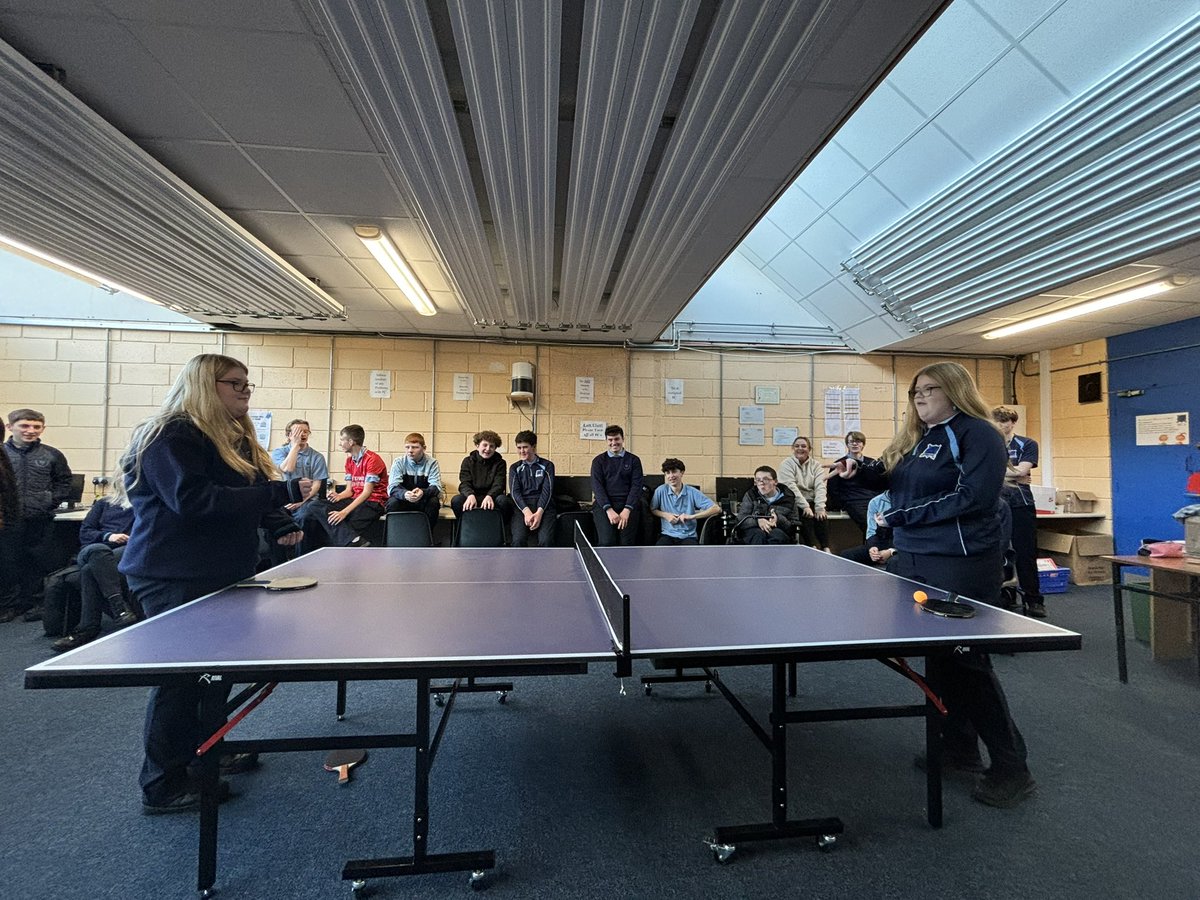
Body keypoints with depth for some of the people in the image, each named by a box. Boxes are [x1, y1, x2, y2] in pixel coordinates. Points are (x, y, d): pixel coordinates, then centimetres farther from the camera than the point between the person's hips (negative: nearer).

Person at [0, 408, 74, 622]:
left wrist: (51, 499, -5)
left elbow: (64, 483, 9)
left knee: (36, 564, 8)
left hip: (40, 521, 0)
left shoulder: (52, 455, 5)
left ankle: (34, 603, 19)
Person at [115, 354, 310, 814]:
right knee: (181, 674, 1)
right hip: (174, 576, -9)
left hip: (221, 572, 10)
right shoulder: (171, 436, -17)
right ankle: (163, 785, 17)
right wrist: (279, 492, -33)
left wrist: (281, 525, 0)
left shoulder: (234, 438, 13)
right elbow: (193, 499, -30)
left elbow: (246, 493, 19)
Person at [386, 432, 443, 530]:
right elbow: (392, 488, -14)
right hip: (404, 500, 0)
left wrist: (422, 492, -38)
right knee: (392, 502, -30)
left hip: (424, 501, 0)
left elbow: (436, 487, -15)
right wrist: (405, 494, -38)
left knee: (434, 502, -31)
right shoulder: (398, 462, -4)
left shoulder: (432, 463, -6)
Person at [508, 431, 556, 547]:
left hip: (543, 507, -1)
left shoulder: (547, 465, 13)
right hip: (522, 507, 1)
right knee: (518, 540, -27)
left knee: (546, 540, -28)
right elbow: (515, 492, 4)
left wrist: (539, 512, -16)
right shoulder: (515, 468, 18)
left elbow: (547, 491, 2)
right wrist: (527, 511, -15)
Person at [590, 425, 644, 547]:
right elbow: (597, 487, 1)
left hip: (628, 505, 0)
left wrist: (627, 510, -12)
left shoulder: (633, 460, 12)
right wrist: (609, 510, -13)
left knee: (627, 543, -15)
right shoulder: (598, 461, 12)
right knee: (607, 542, -19)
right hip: (604, 505, 0)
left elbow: (637, 486, 2)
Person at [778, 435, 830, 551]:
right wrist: (805, 506, -22)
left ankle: (826, 548, -27)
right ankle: (813, 548, -30)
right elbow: (791, 487, -13)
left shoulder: (816, 465, 11)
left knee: (822, 515, -25)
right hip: (794, 503, -3)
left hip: (811, 502, 3)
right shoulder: (786, 464, 1)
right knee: (806, 515, -30)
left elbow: (820, 487, -3)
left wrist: (820, 507, -19)